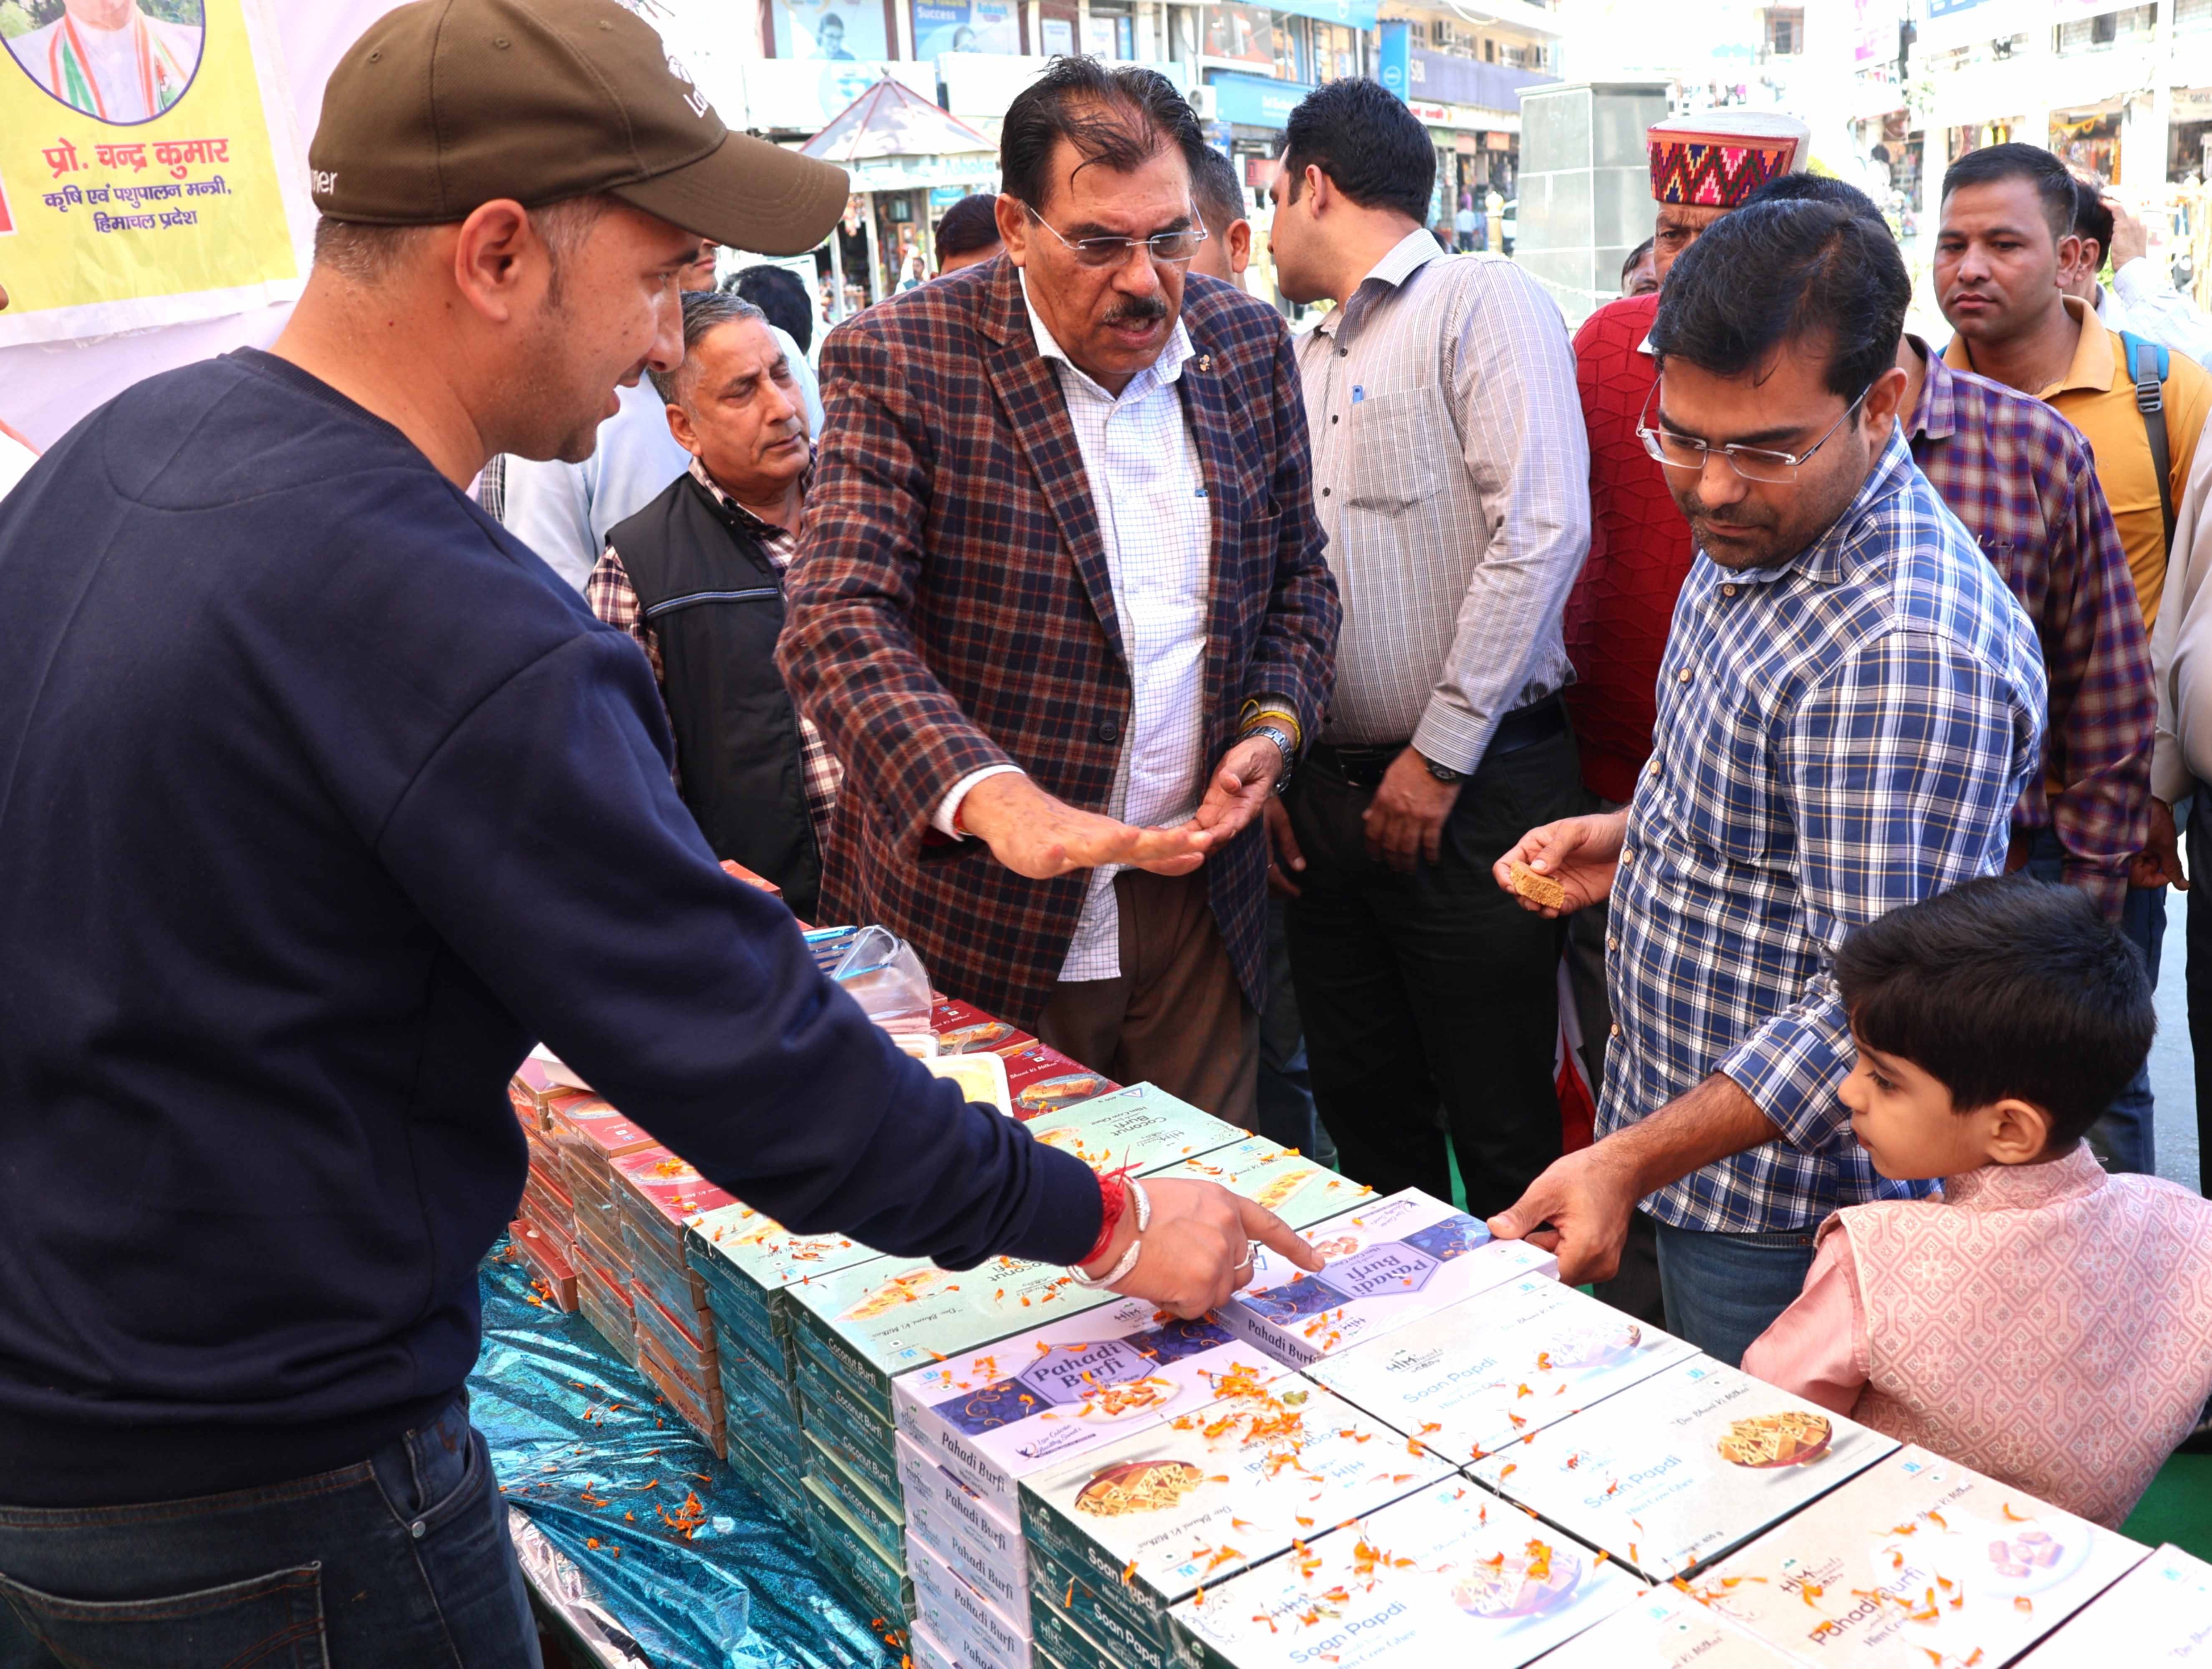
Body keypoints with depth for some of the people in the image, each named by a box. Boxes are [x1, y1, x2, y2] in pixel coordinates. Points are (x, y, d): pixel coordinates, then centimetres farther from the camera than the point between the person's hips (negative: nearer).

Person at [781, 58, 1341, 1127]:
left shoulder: (1248, 346, 4)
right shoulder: (898, 362, -11)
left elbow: (1298, 576, 15)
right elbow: (837, 624, -21)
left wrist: (1276, 723, -4)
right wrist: (985, 794, -37)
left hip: (1199, 901, 4)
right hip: (977, 906, -4)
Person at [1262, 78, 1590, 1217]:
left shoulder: (1483, 302, -5)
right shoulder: (1306, 360, 18)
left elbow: (1541, 531, -16)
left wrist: (1440, 755, -16)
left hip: (1469, 789, -7)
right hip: (1331, 795, 7)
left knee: (1500, 1132, 2)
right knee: (1365, 1114, 16)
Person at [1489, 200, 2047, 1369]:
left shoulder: (1909, 646, -29)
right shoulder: (1753, 542, 3)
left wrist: (1632, 1161, -31)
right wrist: (1633, 839, 2)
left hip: (1788, 1213, -9)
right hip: (1687, 1137, 9)